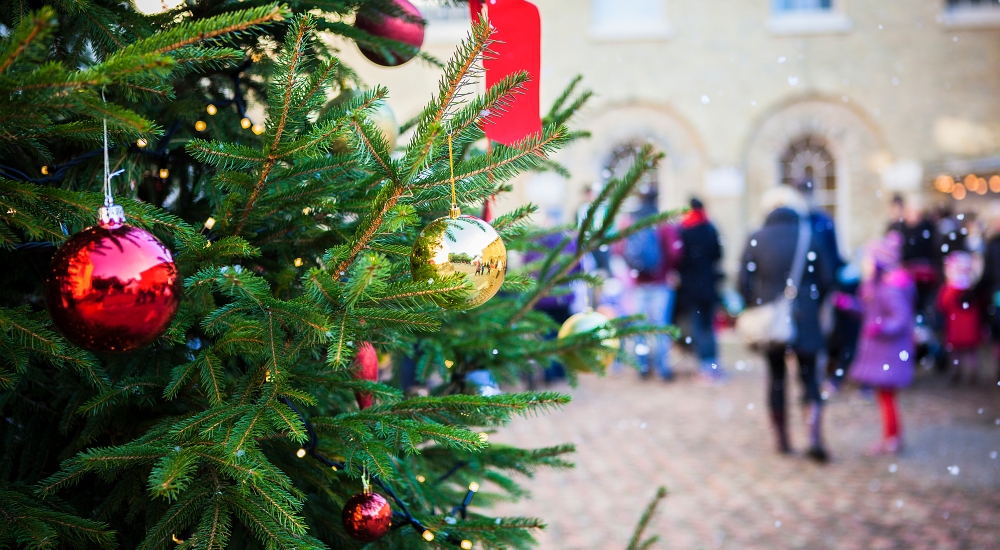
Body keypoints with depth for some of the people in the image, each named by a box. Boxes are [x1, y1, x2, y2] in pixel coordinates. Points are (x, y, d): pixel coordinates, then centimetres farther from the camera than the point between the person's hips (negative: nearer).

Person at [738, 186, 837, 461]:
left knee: (776, 377, 12)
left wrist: (756, 306, 9)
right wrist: (812, 303, 13)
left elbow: (744, 281, -5)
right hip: (804, 318, -1)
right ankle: (815, 437, -9)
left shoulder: (756, 240, -2)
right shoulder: (810, 237, -2)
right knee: (809, 376, 6)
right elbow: (826, 278, -2)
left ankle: (782, 439, 19)